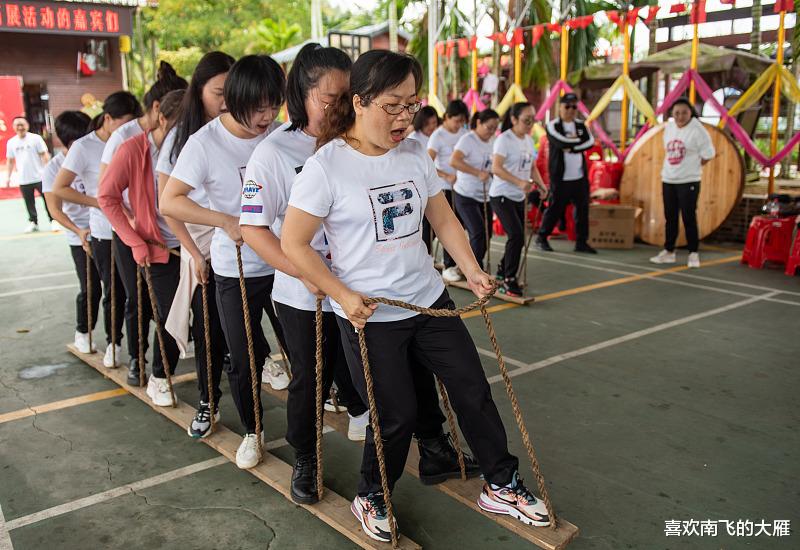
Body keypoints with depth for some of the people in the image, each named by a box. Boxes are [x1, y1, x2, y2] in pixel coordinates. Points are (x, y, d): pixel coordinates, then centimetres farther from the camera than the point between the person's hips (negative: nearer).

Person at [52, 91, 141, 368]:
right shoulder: (84, 148, -5)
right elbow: (59, 189, -5)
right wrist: (99, 203, -10)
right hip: (105, 233, -3)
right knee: (114, 291, 8)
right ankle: (113, 343, 29)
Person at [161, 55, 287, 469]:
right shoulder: (206, 142, -13)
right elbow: (169, 202, -13)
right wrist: (225, 221, -24)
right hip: (236, 271, -2)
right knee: (244, 360, 8)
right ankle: (252, 431, 31)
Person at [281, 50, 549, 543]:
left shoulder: (414, 154, 4)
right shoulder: (326, 166, -14)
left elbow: (444, 219, 11)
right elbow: (293, 244, -13)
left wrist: (472, 270, 0)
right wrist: (344, 296, -17)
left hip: (429, 299, 6)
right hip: (368, 315, -6)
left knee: (474, 391, 11)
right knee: (397, 416, 3)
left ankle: (502, 484, 32)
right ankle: (371, 498, 32)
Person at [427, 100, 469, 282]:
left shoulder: (464, 132, 7)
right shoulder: (438, 136, -11)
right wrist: (447, 176, -27)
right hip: (446, 187, -6)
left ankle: (455, 261, 24)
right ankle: (449, 267, 5)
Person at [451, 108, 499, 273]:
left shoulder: (491, 141, 9)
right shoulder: (468, 140, -14)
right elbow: (454, 161, -30)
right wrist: (478, 173, -35)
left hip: (485, 196, 8)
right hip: (466, 196, -8)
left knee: (486, 234, 9)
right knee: (478, 233, -15)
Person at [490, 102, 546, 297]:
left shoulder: (528, 140, 11)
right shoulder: (504, 139, -13)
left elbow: (532, 167, 18)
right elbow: (496, 167, -23)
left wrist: (541, 185, 3)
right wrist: (520, 182, -30)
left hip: (519, 197, 8)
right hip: (502, 195, -8)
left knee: (518, 238, 11)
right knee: (516, 236, -17)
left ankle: (502, 272, 32)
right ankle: (509, 281, -4)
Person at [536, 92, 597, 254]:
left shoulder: (581, 126, 13)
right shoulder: (553, 125, -4)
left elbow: (590, 142, -4)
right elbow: (561, 142, -21)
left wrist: (572, 147, -16)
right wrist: (579, 140, -7)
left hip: (580, 177, 6)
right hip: (560, 178, -5)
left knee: (583, 208, 5)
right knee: (555, 208, -2)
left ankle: (581, 242, 14)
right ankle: (541, 238, 14)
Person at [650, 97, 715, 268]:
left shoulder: (697, 130, -10)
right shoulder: (668, 127, 7)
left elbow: (708, 154, -7)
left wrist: (692, 167, 0)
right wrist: (673, 166, 13)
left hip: (689, 181, -6)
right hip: (668, 179, 6)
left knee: (689, 218, -4)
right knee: (670, 218, 11)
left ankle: (693, 254, 6)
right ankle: (668, 251, 20)